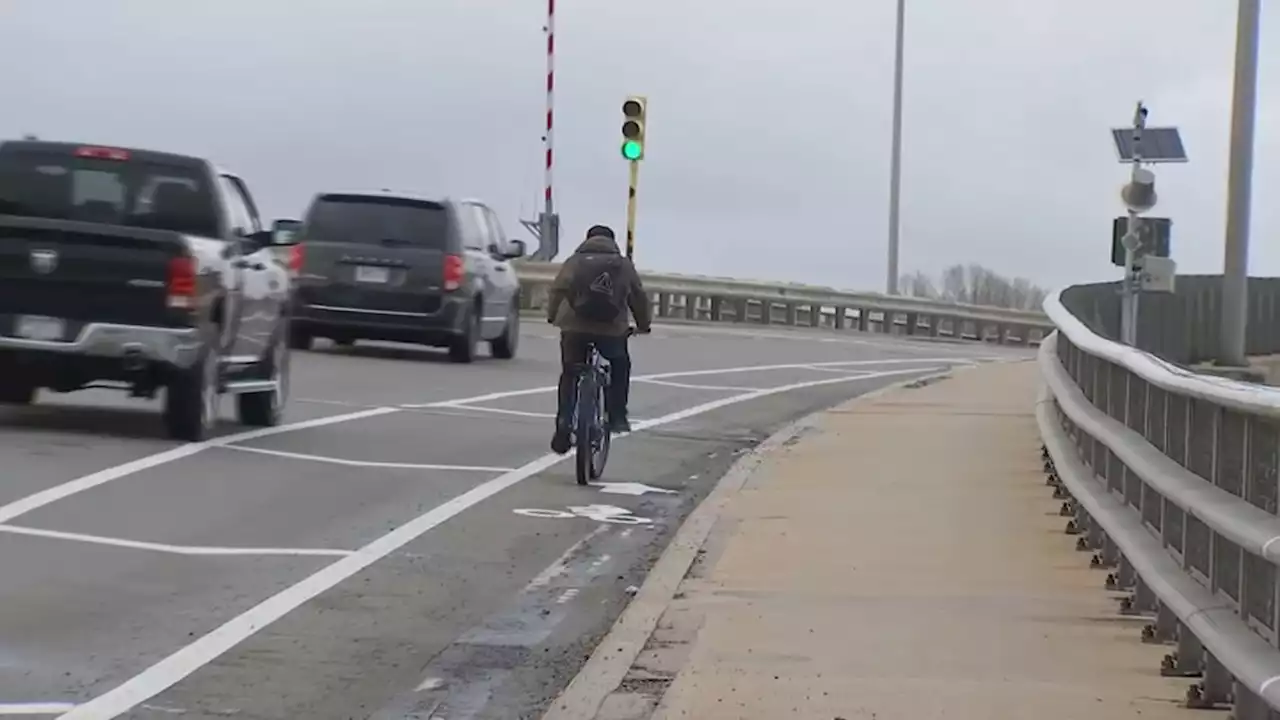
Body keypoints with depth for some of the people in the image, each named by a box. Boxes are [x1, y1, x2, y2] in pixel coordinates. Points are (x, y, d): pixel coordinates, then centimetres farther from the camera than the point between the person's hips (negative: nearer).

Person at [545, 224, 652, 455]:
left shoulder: (575, 261, 13)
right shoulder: (624, 265, 14)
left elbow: (557, 290, 4)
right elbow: (639, 297, 15)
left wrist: (552, 316, 17)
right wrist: (643, 324, 29)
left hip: (574, 329, 0)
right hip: (611, 330, 0)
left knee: (569, 375, 16)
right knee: (620, 366, 27)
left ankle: (564, 424, 1)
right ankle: (617, 417, 19)